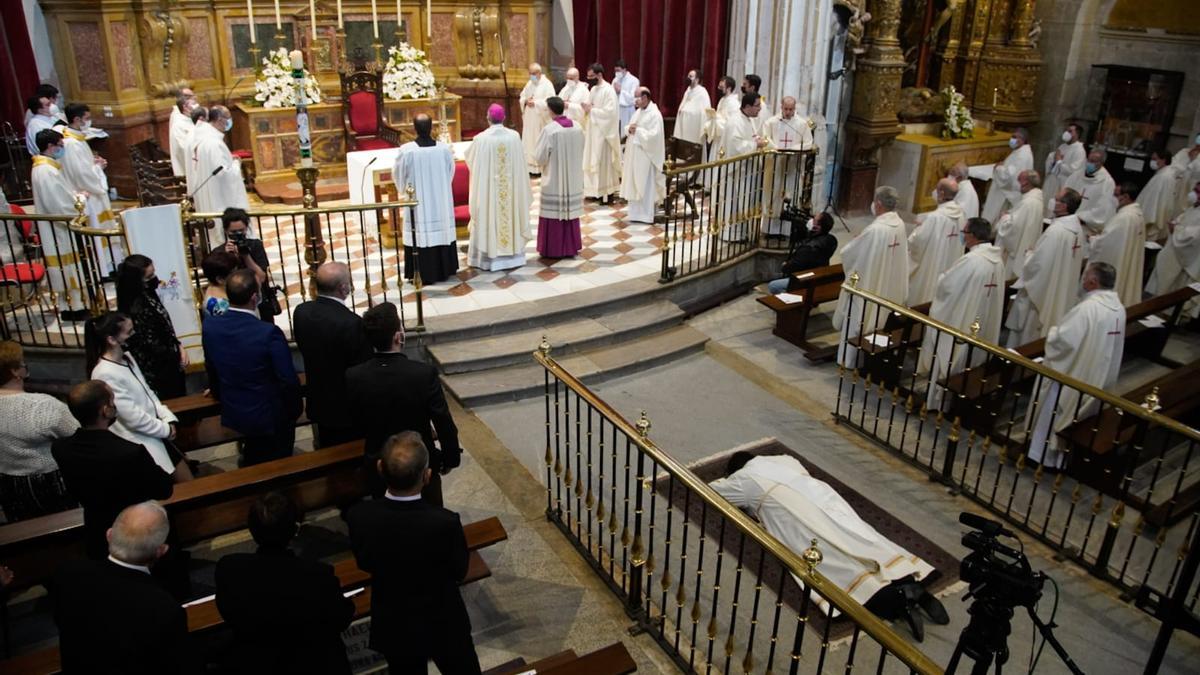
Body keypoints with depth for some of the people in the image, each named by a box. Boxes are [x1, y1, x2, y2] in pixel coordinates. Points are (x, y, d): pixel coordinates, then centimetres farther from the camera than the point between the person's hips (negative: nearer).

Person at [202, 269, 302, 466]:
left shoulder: (209, 326, -14)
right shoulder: (269, 333, -30)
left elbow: (211, 369, 4)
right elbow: (288, 380, -22)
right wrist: (296, 408, -2)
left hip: (232, 414, 5)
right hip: (270, 416, -5)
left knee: (253, 461, 30)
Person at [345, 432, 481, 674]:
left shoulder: (358, 516, -25)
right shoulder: (445, 522, -34)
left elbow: (364, 563, -6)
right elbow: (459, 571, -15)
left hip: (391, 627, 2)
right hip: (443, 625, -2)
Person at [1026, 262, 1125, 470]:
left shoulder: (1088, 308, -26)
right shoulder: (1118, 308, 2)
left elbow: (1062, 339, -26)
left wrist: (1052, 331, -5)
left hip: (1072, 375, -8)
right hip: (1098, 379, 8)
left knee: (1051, 412, 10)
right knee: (1072, 412, 20)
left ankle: (1042, 452, 20)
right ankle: (1061, 455, 30)